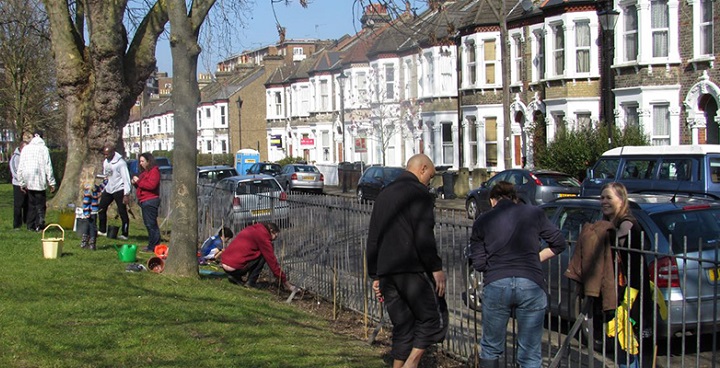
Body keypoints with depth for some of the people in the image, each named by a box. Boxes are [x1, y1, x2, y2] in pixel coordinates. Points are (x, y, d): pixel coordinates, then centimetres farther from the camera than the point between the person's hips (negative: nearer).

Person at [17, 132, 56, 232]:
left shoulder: (25, 149, 6)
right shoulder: (44, 149, -4)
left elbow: (20, 167, 7)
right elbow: (48, 167, -7)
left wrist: (21, 182, 13)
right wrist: (51, 182, -3)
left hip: (28, 182, 3)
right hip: (40, 182, -3)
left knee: (31, 204, 13)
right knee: (40, 204, 3)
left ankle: (30, 226, 13)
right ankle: (39, 226, -5)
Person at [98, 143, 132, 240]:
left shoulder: (120, 162, -15)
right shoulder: (105, 162, 9)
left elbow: (126, 178, -17)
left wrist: (126, 194, -21)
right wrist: (102, 190, 14)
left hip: (119, 189, -8)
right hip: (108, 189, 8)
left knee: (122, 212, -4)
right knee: (101, 208, 10)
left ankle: (124, 234, 2)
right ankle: (102, 230, 23)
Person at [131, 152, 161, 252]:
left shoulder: (154, 171, -10)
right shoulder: (144, 171, 21)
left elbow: (151, 185, -23)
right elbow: (142, 186, 26)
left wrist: (138, 181, -15)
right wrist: (135, 183, 6)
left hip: (150, 201, -10)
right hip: (144, 201, 10)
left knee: (151, 224, -10)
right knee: (148, 223, 12)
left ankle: (153, 247, -9)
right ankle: (151, 246, 17)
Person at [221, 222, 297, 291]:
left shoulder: (252, 229, 20)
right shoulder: (263, 235, -7)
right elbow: (271, 260, -5)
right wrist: (284, 280, 2)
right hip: (234, 267, -9)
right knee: (263, 255, -1)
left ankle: (235, 277, 15)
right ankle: (251, 282, -1)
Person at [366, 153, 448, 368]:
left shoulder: (384, 194, 21)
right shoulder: (418, 193, -5)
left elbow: (372, 239, 21)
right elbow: (424, 236, -17)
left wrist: (375, 276, 22)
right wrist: (436, 268, -13)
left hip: (386, 272, 8)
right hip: (413, 270, -8)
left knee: (402, 326, 11)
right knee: (434, 318, 0)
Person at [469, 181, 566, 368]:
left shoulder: (482, 221, 10)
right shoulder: (534, 213, 10)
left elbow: (478, 264, 8)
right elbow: (559, 243, 12)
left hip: (496, 284, 0)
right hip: (531, 284, 0)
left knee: (490, 349, 17)